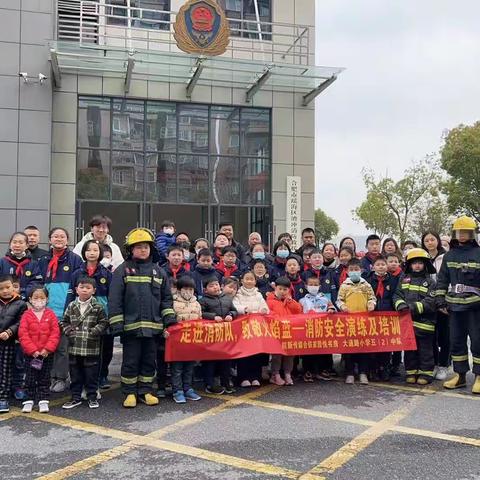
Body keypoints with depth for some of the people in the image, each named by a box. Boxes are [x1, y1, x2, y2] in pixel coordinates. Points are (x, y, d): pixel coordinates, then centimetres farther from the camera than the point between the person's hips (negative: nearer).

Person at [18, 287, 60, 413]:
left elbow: (55, 333, -6)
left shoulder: (50, 314, -2)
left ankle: (43, 400, 16)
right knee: (30, 378, 8)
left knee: (45, 378, 8)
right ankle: (29, 400, 18)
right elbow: (23, 334, -9)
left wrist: (48, 348, -14)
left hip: (47, 353, 0)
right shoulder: (26, 315, -4)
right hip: (30, 354, 0)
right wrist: (32, 350, -15)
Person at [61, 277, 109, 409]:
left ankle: (92, 397, 18)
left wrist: (93, 332, -13)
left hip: (91, 348, -3)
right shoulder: (71, 306, 6)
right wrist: (69, 331, -3)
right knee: (75, 374, 11)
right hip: (74, 347, 3)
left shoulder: (98, 307, -2)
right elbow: (64, 322, 13)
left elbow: (103, 322, -3)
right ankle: (75, 397, 22)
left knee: (91, 374, 5)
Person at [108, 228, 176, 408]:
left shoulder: (158, 271, 10)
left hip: (153, 325, 3)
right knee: (131, 361, 5)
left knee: (149, 360, 11)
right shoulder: (123, 270, -1)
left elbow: (166, 297, 13)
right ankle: (130, 393, 18)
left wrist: (169, 317, 2)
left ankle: (146, 391, 23)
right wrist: (117, 324, -10)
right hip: (131, 325, -3)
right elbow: (114, 299, -5)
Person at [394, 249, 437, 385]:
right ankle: (411, 372, 21)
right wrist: (401, 305, -15)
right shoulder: (404, 279, 11)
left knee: (425, 349, 4)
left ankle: (426, 373, 14)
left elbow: (430, 302, -10)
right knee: (409, 348, 11)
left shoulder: (430, 281, -1)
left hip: (424, 322, -3)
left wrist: (414, 307, -19)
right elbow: (397, 295, 6)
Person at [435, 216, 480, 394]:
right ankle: (459, 376, 19)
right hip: (454, 305, 4)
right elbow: (442, 279, 12)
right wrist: (441, 300, 5)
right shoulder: (449, 255, 11)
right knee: (456, 340, 9)